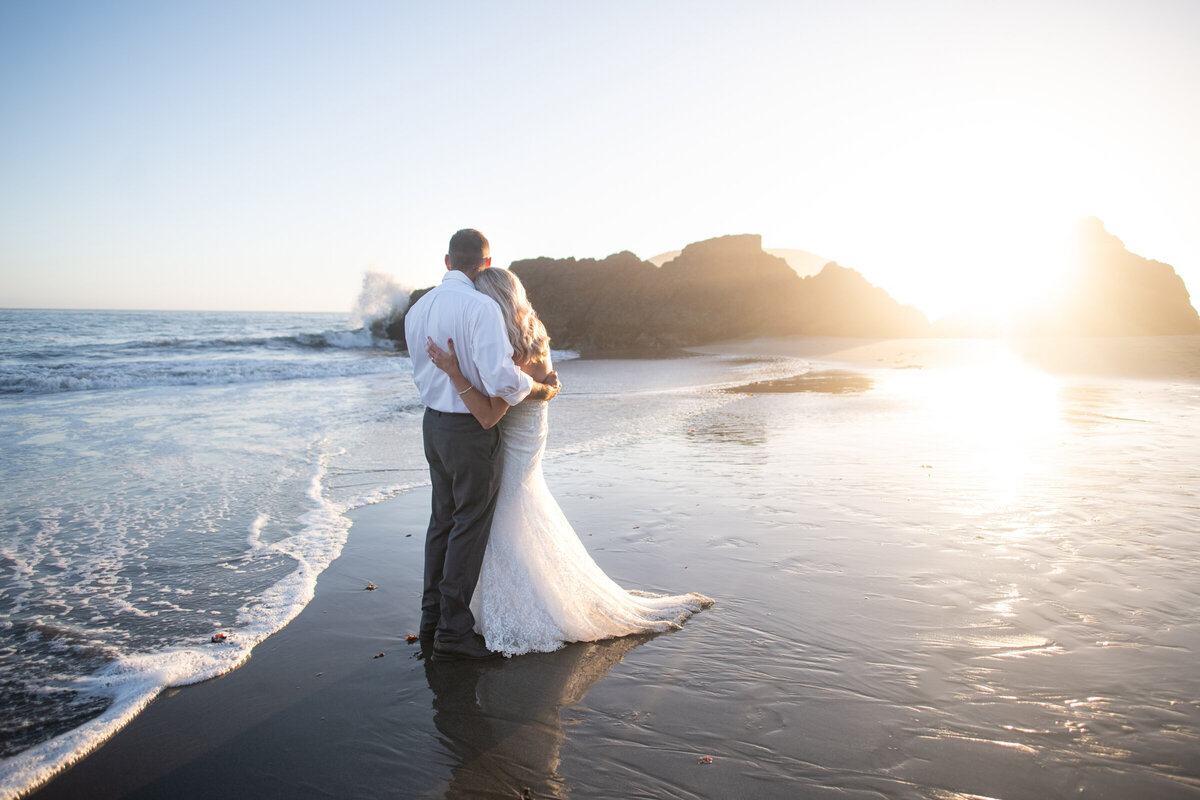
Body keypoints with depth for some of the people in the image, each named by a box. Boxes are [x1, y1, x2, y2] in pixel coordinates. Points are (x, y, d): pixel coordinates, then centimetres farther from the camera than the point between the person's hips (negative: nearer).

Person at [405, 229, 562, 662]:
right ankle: (453, 631, 12)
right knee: (470, 526, 4)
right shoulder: (482, 307, -20)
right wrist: (543, 388, -13)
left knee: (443, 519, 19)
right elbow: (501, 379, -29)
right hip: (472, 431, -8)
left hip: (433, 422, 8)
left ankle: (433, 615, 32)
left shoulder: (417, 309, 4)